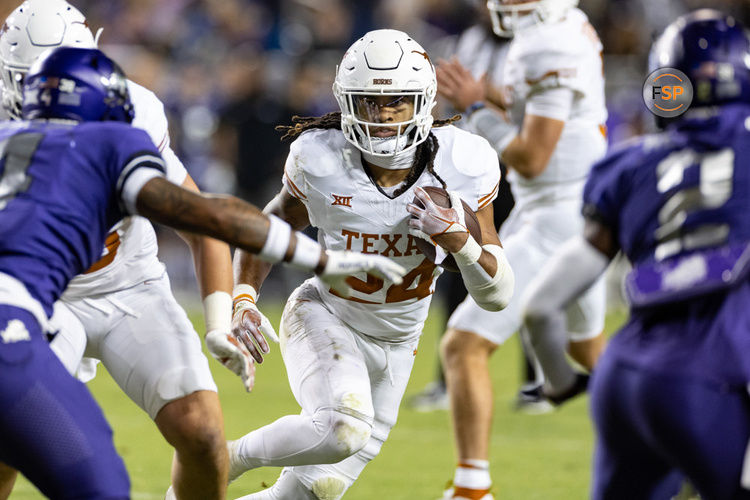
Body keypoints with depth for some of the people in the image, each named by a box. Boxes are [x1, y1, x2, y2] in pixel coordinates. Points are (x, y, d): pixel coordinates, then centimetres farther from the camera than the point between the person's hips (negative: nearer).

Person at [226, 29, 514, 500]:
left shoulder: (461, 166, -18)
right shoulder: (320, 158, -21)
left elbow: (497, 294, -13)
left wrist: (458, 241, -32)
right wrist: (244, 298, -15)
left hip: (395, 345, 3)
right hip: (324, 317, -3)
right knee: (343, 429, -34)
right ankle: (226, 459, -10)